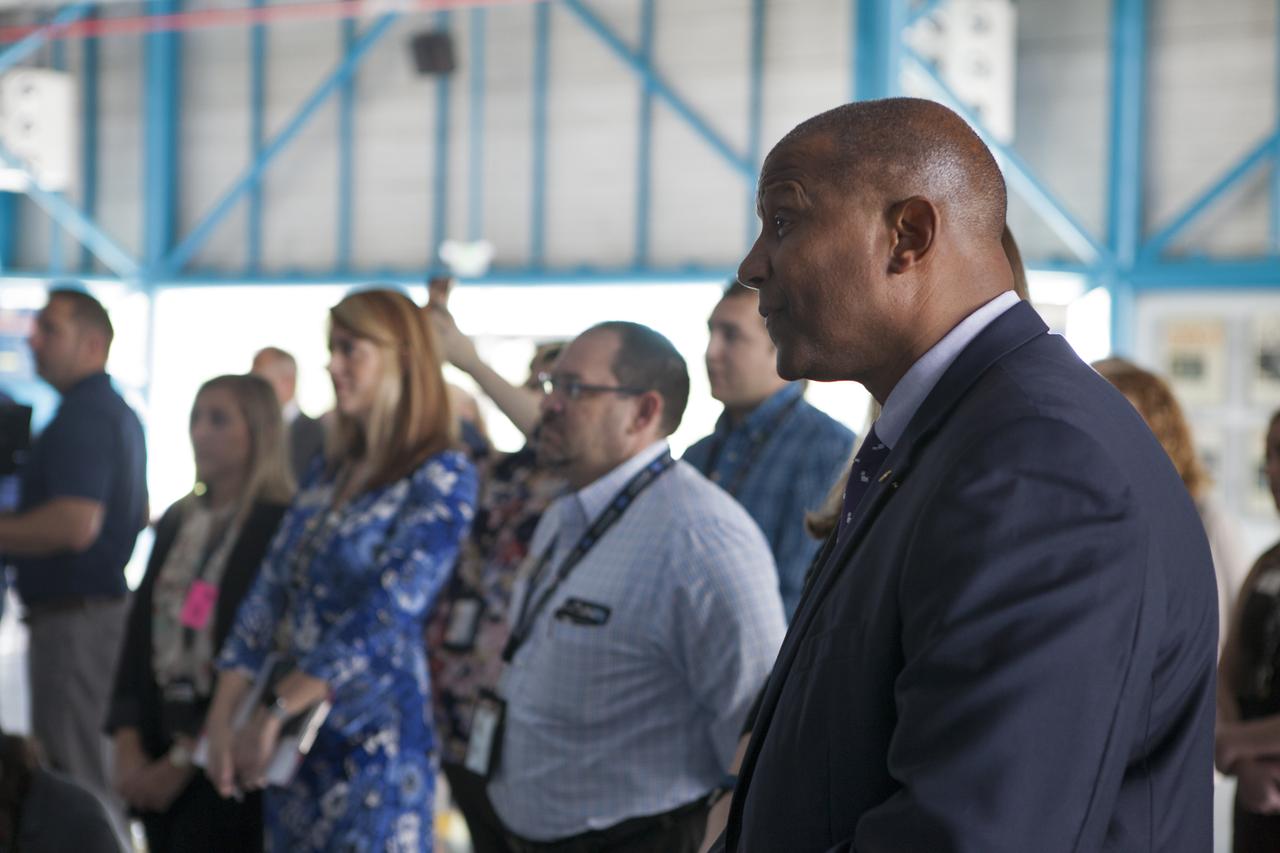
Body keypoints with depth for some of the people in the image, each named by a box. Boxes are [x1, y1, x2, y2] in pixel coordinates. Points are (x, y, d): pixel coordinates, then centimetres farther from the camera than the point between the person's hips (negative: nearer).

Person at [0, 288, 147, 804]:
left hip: (73, 618, -11)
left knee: (70, 780, -7)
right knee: (96, 775, 15)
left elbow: (75, 524, -28)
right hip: (106, 602, 11)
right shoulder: (118, 411, 16)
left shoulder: (82, 416, -16)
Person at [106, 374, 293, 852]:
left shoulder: (280, 527, -10)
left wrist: (186, 759, -14)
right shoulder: (176, 522, 12)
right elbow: (139, 632, 9)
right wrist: (128, 746, -2)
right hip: (158, 752, 6)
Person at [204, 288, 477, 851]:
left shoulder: (442, 478, -8)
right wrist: (222, 720, -4)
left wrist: (274, 712, -18)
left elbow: (385, 615, -17)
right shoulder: (329, 472, 13)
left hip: (372, 742, -6)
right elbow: (269, 592, 7)